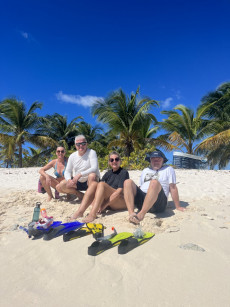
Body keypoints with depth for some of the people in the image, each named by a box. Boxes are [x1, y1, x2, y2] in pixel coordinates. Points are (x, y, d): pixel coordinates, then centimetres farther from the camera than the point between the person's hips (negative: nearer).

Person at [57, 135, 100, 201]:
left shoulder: (91, 153, -13)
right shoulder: (72, 156, 1)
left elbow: (94, 168, -26)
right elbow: (67, 171, 2)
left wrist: (80, 174, -35)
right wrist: (69, 180, -21)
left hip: (89, 182, -4)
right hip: (77, 182, 5)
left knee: (92, 175, -38)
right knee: (59, 187, -12)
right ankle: (79, 194, 9)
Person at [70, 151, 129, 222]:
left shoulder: (124, 172, -1)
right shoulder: (108, 173, 16)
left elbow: (119, 191, -14)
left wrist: (104, 205, -22)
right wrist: (94, 203, -15)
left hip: (122, 202, -5)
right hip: (109, 202, 5)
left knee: (101, 184, -27)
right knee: (94, 184, -18)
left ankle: (93, 214, -41)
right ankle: (80, 211, -32)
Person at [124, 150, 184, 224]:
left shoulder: (168, 169, 16)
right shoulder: (145, 170, 29)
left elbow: (173, 188, 7)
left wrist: (178, 207, 4)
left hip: (158, 201, -4)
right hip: (141, 199, 5)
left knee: (154, 182, -34)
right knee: (128, 182, -18)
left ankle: (141, 215, -44)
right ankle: (131, 213, -35)